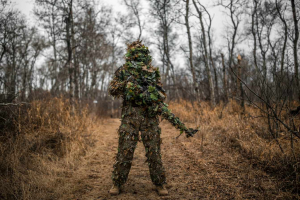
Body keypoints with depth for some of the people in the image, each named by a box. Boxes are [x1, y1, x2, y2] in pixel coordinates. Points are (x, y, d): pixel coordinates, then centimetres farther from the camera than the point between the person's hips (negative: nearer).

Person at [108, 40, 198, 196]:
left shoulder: (154, 72, 12)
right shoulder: (124, 71, 8)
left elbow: (161, 95, 12)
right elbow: (112, 90, 4)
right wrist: (126, 83, -13)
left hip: (150, 115, 1)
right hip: (130, 115, -1)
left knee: (154, 151, 3)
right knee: (125, 150, -1)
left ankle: (159, 183, 15)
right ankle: (117, 183, 13)